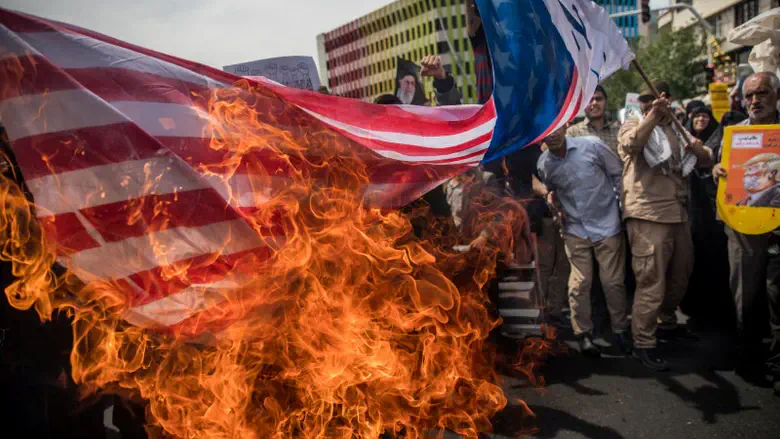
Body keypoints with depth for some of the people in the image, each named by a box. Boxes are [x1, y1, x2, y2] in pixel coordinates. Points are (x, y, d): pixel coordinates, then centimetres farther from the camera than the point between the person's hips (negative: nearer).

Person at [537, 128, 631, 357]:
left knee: (613, 281, 4)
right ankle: (584, 334, 15)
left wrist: (622, 204, -2)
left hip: (607, 224, -2)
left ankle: (621, 330, 23)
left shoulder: (592, 145, -11)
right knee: (580, 283, 0)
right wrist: (552, 199, -4)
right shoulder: (543, 164, -3)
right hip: (575, 230, 2)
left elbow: (619, 174, -1)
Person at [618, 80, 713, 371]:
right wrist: (654, 114, -30)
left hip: (677, 213, 8)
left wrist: (699, 149, -2)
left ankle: (668, 323, 38)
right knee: (651, 281, -9)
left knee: (680, 274, 18)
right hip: (648, 215, -7)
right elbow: (630, 144, -23)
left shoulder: (676, 130, 20)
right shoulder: (634, 125, 1)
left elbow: (707, 160, 20)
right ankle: (643, 344, -1)